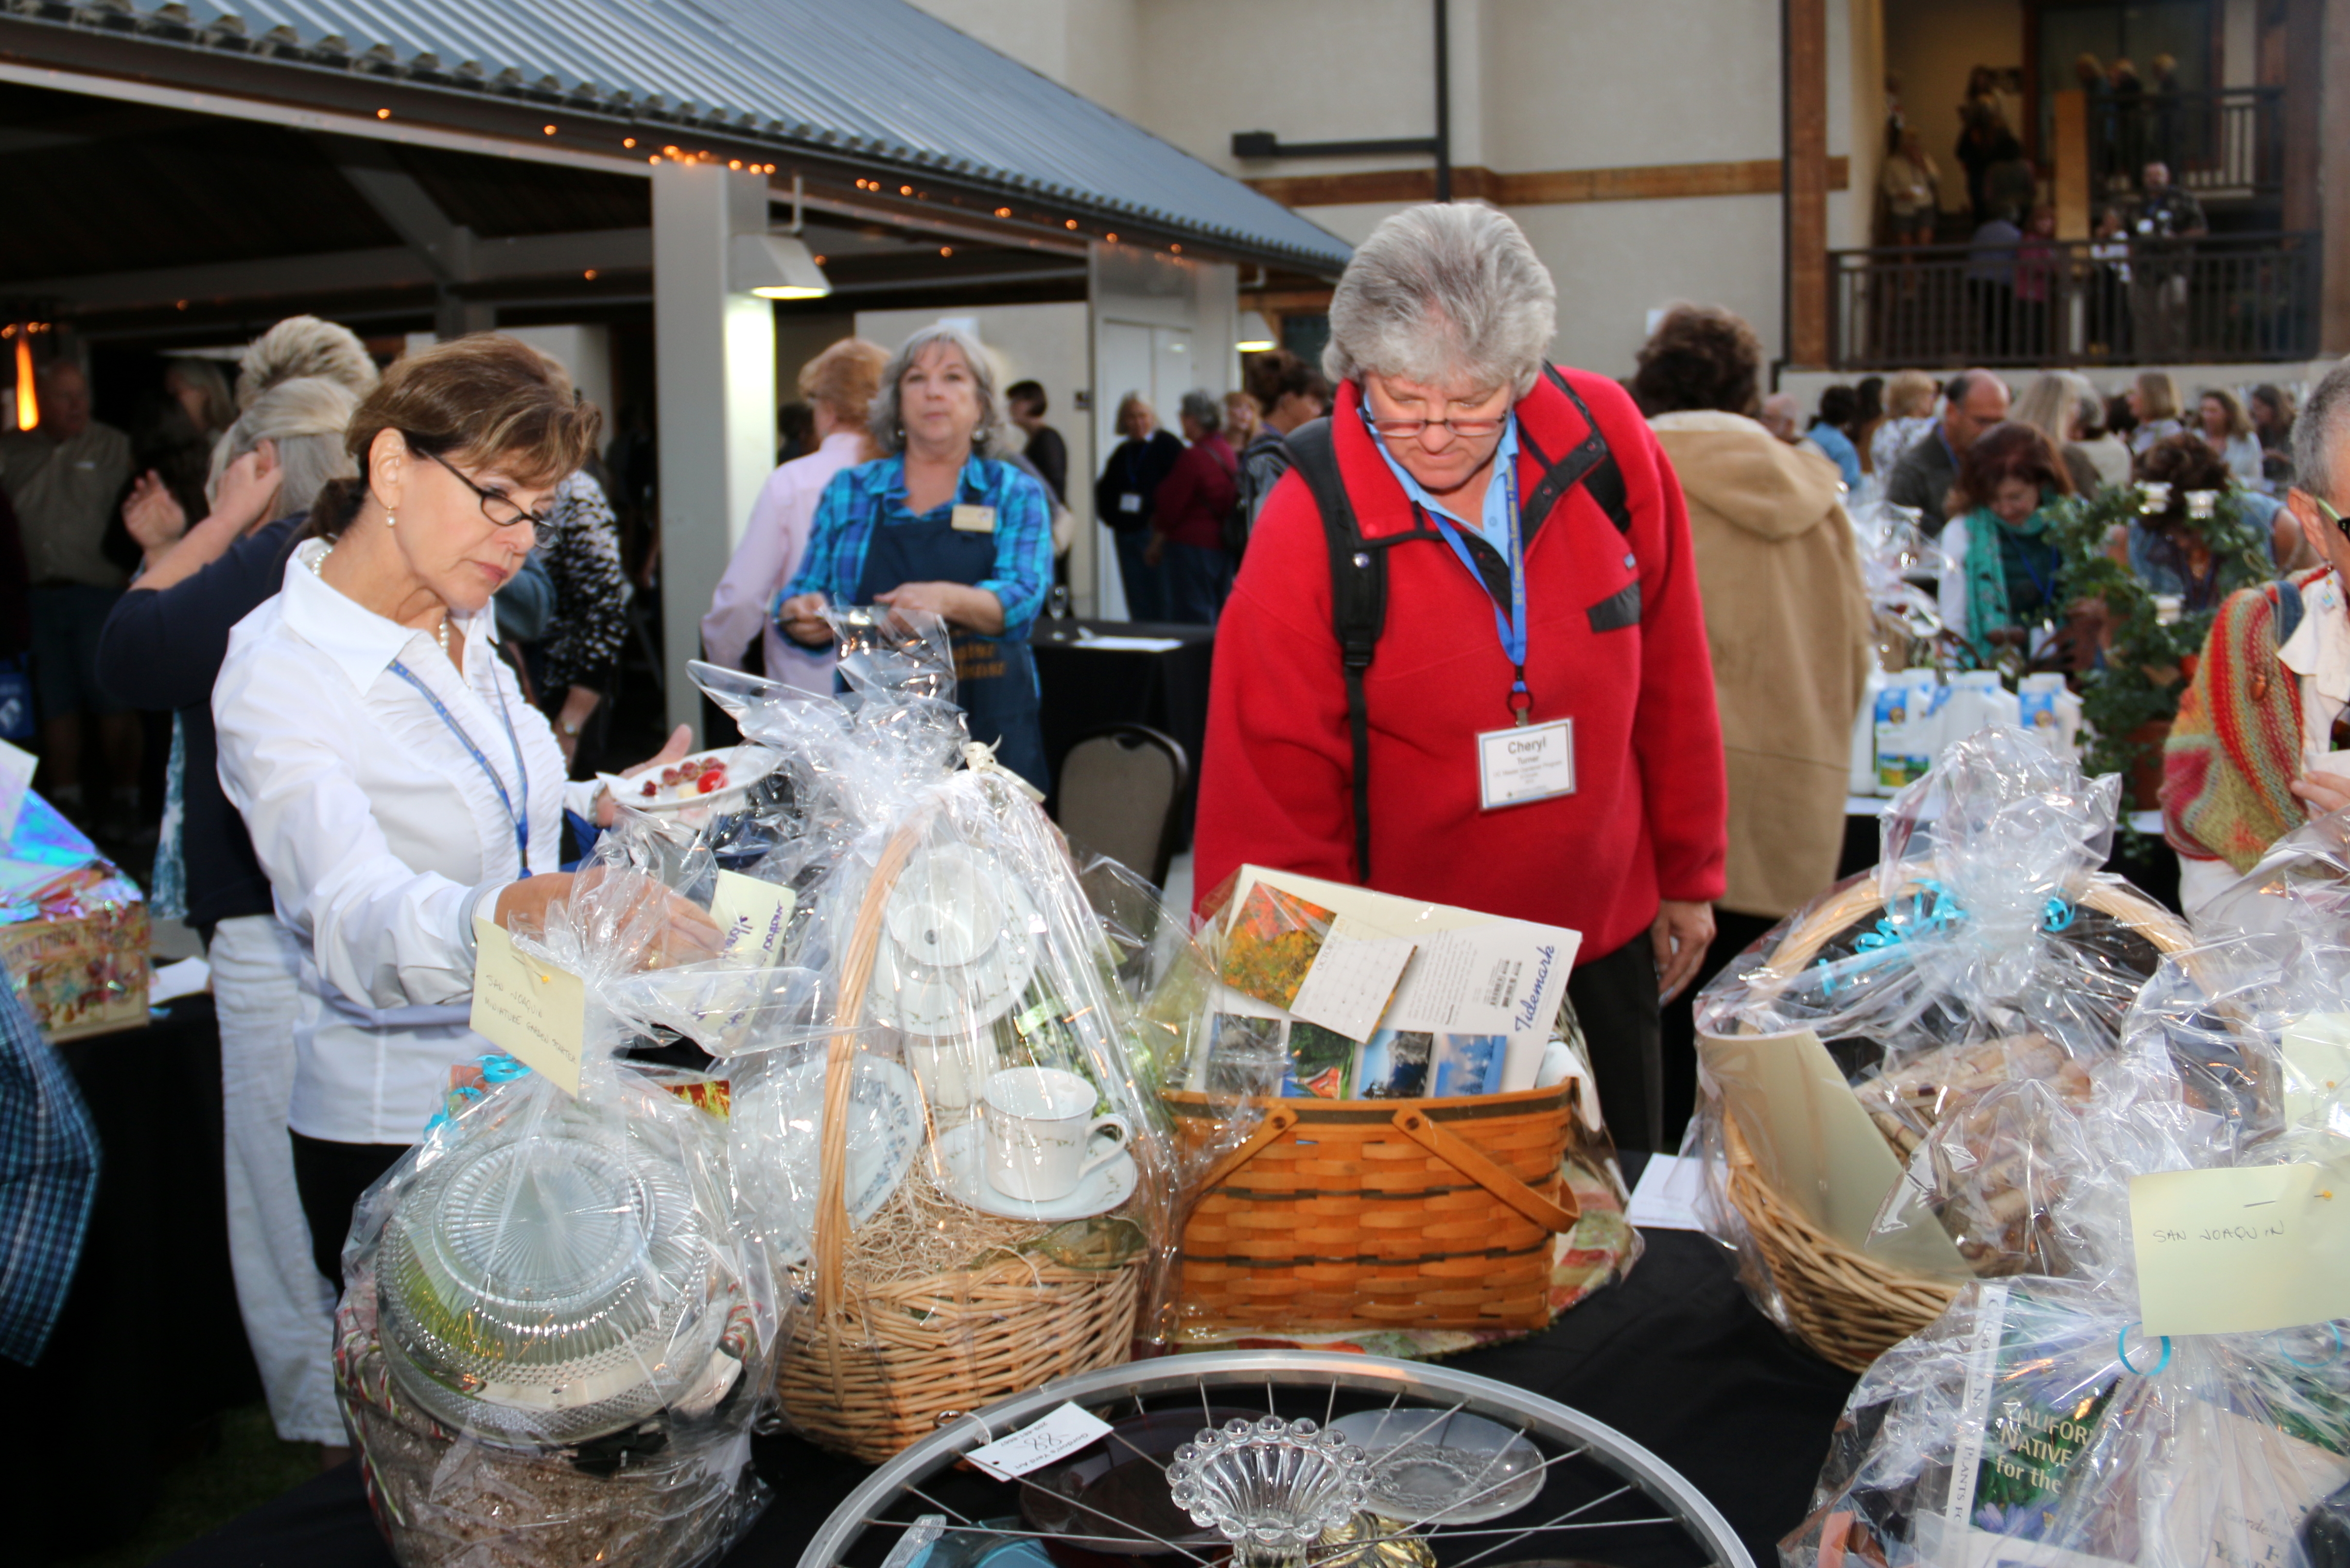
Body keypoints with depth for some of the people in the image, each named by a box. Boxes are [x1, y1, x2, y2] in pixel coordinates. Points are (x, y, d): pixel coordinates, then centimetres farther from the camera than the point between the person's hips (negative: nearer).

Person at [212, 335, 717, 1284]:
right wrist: (523, 911, -51)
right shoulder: (277, 673, -18)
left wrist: (601, 805, 4)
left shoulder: (463, 624, 7)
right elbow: (355, 915, -33)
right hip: (394, 1130, -7)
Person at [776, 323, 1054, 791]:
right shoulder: (849, 491, 12)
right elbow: (805, 589, 13)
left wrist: (948, 600, -30)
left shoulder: (1015, 494, 6)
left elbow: (1023, 598, -10)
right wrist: (800, 613, -12)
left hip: (988, 728, -1)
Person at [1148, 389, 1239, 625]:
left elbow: (1170, 508, -11)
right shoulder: (1228, 454, 9)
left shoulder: (1193, 457, -15)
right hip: (1223, 548, 8)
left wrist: (1156, 546, 2)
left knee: (1191, 617, -5)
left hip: (1191, 546, -8)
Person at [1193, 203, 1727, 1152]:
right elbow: (1272, 790, -15)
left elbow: (1670, 676, 2)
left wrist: (1688, 876, 9)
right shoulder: (1306, 527, -18)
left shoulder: (1607, 441, -10)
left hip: (1605, 934, 3)